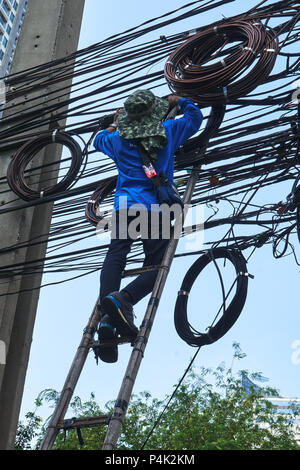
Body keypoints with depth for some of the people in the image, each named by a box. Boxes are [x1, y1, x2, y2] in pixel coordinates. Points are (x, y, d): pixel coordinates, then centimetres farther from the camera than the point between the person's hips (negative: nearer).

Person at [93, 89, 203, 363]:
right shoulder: (169, 131, 10)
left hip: (124, 206, 2)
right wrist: (180, 101, 47)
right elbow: (195, 118, 29)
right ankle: (123, 298, -26)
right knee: (155, 266, 1)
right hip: (155, 209, -1)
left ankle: (107, 317, -25)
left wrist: (113, 126, 56)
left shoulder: (118, 139, 14)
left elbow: (99, 140, 38)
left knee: (115, 256, -5)